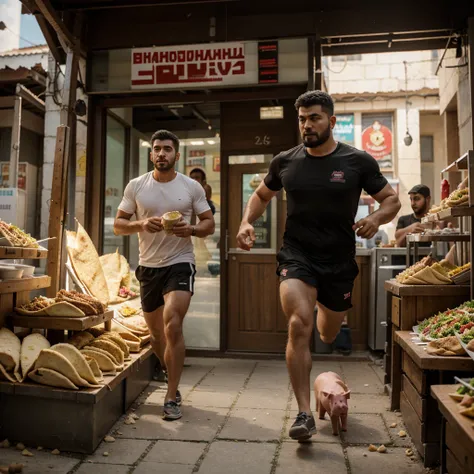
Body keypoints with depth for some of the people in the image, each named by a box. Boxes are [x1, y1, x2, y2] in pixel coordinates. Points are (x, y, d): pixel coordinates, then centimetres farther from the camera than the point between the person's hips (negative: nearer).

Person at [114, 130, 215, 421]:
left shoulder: (192, 187, -1)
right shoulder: (136, 186, 2)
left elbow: (209, 224, 3)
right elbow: (118, 225, 3)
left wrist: (190, 229, -19)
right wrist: (141, 224, -17)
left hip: (180, 264, -3)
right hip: (148, 266, 3)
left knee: (173, 326, -18)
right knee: (156, 332, 14)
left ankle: (172, 397, -4)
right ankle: (173, 381, 40)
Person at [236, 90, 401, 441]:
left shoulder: (358, 161, -4)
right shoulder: (285, 162, 1)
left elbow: (392, 199, 4)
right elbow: (262, 195, 16)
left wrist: (376, 218, -19)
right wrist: (247, 222, -3)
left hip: (339, 260, 1)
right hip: (297, 256, 0)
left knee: (328, 336, 18)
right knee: (299, 326, -22)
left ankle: (327, 309, 57)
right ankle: (305, 414, -11)